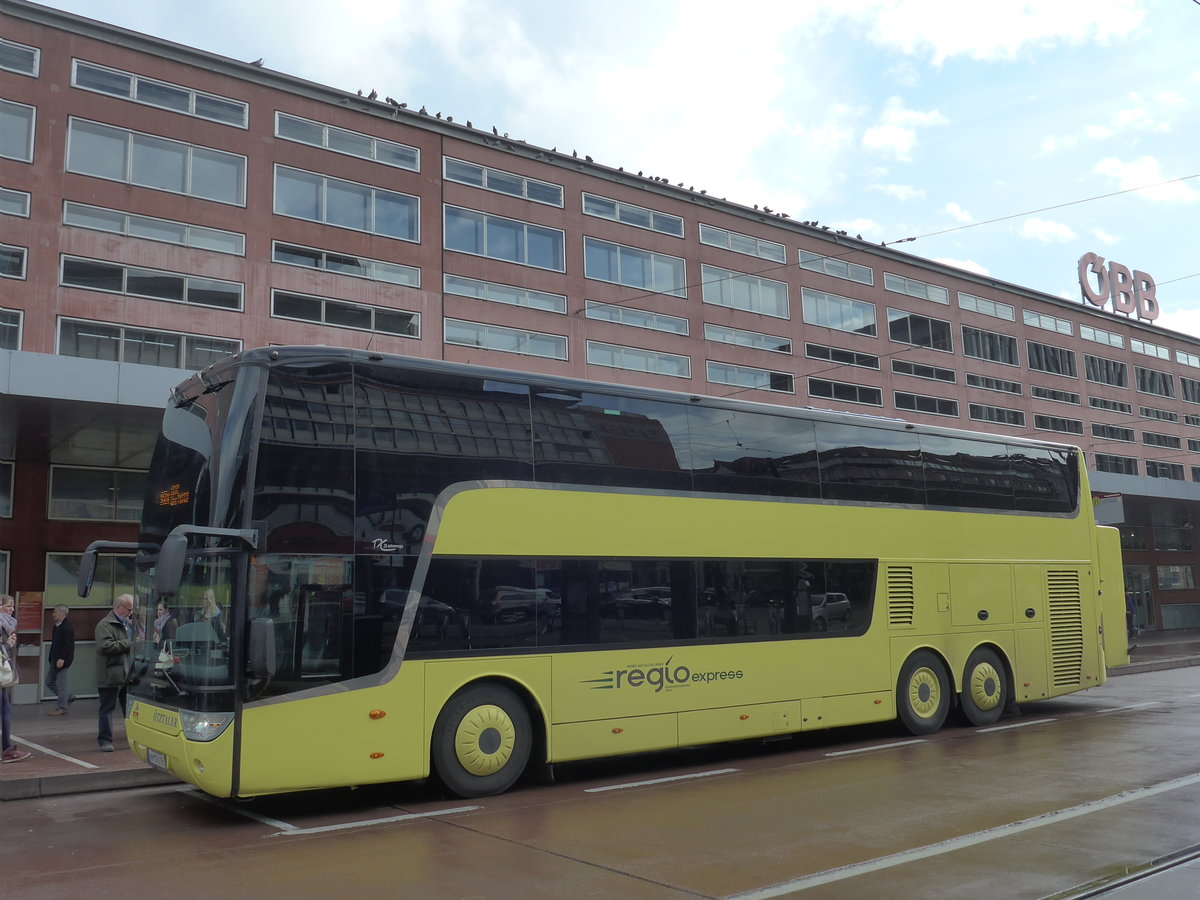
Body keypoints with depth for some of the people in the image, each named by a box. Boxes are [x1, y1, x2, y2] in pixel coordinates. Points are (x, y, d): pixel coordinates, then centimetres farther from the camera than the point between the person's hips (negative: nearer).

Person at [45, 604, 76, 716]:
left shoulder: (68, 626, -16)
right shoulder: (57, 626, 14)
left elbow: (68, 644, -22)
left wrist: (62, 659, -26)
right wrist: (51, 658, 16)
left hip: (62, 660, -10)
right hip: (55, 660, 10)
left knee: (62, 684, -3)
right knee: (49, 682, 14)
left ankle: (62, 708, 6)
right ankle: (68, 698, 25)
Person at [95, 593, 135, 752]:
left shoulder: (129, 623, 18)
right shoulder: (105, 624, -10)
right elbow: (104, 646, -24)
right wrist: (129, 645, -20)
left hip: (128, 674, 8)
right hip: (111, 675, -8)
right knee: (107, 708, 1)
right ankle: (105, 740, 8)